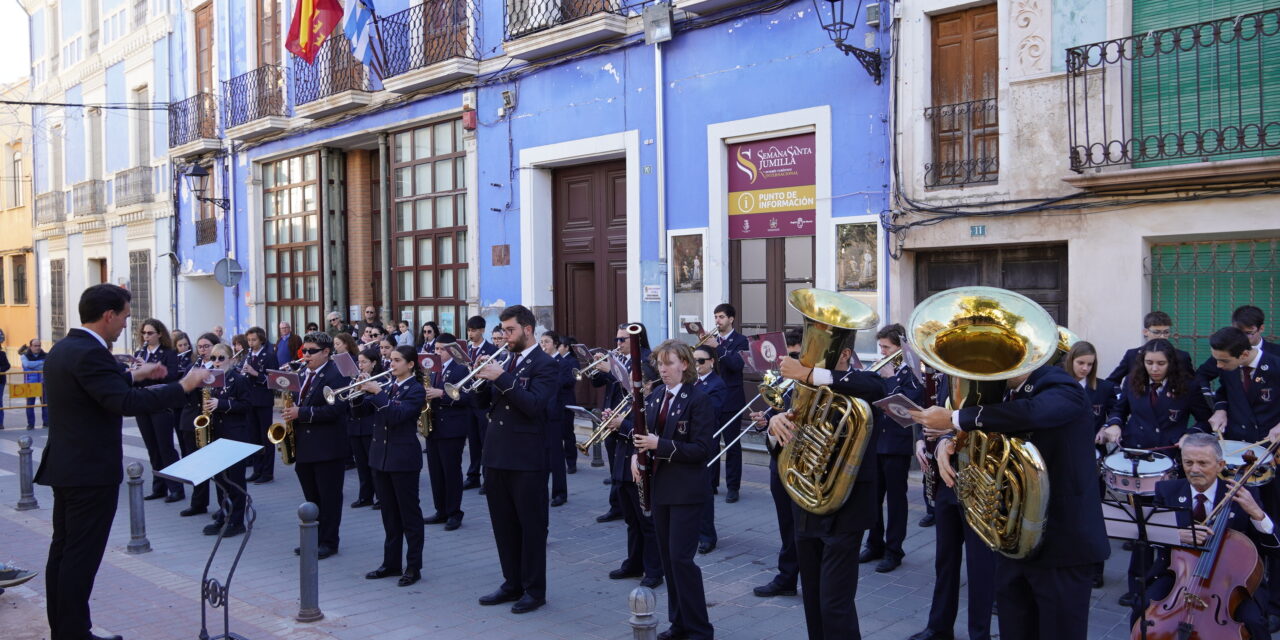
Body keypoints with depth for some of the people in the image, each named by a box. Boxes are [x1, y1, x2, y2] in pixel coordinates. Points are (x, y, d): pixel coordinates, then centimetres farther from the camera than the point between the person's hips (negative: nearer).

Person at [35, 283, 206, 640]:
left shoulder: (63, 348, 11)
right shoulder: (90, 353, -21)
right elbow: (126, 403, -29)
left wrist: (133, 375, 24)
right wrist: (182, 386, -23)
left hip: (66, 466, 10)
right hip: (92, 472, -10)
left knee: (63, 552, 15)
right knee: (81, 557, -3)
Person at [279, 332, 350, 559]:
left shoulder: (336, 376, -11)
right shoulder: (301, 375, 14)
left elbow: (335, 409, -21)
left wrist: (301, 413, -22)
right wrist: (290, 411, 1)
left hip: (327, 446, -8)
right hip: (304, 445, 8)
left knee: (329, 497, 1)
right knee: (311, 497, 15)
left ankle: (329, 542, 8)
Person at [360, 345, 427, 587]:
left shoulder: (416, 390, -8)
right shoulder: (387, 386, 11)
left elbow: (397, 415, -22)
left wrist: (377, 393, -24)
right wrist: (361, 392, -9)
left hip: (403, 458, -7)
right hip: (380, 456, 7)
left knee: (409, 513, 1)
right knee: (389, 513, 14)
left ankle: (413, 567, 6)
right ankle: (391, 563, 22)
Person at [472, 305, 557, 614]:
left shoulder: (545, 364, -8)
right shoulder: (504, 360, 14)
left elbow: (534, 405, -21)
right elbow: (487, 401, 14)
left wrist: (501, 377, -23)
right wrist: (482, 379, -4)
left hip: (526, 458, -7)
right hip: (496, 454, 7)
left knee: (531, 525, 3)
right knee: (504, 524, 14)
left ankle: (534, 590, 12)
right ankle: (512, 583, 26)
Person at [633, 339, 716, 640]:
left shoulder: (699, 400, -12)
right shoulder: (655, 396, 9)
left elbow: (702, 449, -17)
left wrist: (660, 444, -24)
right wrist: (637, 455, -3)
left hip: (687, 490, -7)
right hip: (660, 486, 7)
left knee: (681, 557, -7)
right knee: (667, 556, 12)